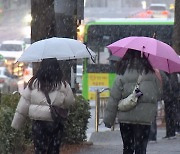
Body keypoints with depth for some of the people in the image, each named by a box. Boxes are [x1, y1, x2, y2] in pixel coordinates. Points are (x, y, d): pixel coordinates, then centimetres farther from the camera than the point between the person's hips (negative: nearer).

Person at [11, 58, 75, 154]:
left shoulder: (33, 84, -4)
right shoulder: (63, 85, -9)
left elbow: (23, 106, -2)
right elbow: (70, 103, -3)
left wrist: (16, 123, 4)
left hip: (38, 123, 0)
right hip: (56, 124, 0)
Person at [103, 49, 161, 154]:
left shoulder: (123, 73, -2)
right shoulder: (152, 72, 0)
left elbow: (114, 98, -3)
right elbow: (158, 95, 6)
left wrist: (108, 119, 3)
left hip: (125, 117, 1)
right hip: (145, 117, 0)